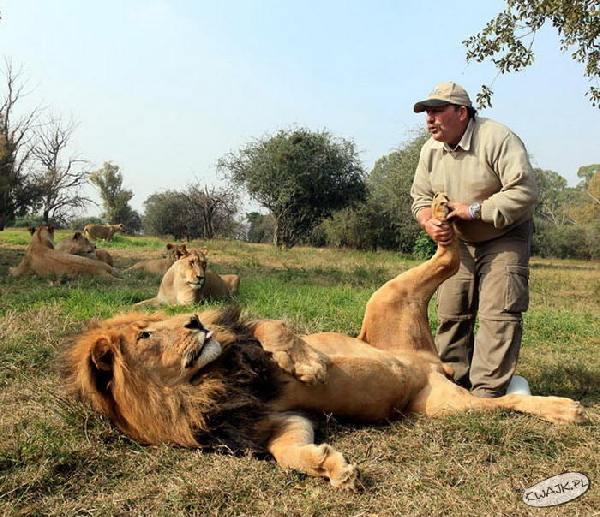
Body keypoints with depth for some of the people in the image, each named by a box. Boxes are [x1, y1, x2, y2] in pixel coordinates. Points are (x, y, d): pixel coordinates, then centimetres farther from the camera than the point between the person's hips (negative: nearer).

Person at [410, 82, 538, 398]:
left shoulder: (498, 139, -20)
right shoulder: (431, 149, 0)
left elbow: (524, 192, -28)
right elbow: (421, 196, 5)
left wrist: (474, 210, -27)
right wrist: (429, 223, -17)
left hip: (504, 239, -5)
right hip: (458, 243, 6)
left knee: (498, 315, -12)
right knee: (451, 313, 5)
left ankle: (487, 393, -6)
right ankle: (452, 383, 16)